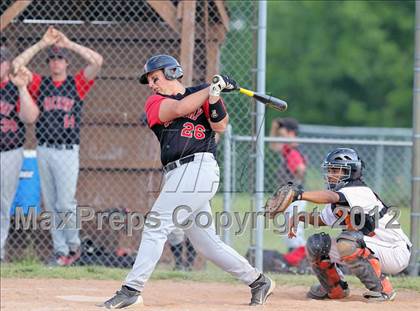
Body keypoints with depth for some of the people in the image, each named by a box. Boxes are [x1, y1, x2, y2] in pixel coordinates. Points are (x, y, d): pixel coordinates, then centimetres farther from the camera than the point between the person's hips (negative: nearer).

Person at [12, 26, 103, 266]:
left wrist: (69, 44, -6)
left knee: (65, 204, -9)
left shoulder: (77, 84, 4)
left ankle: (73, 245, 10)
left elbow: (97, 61, -9)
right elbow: (17, 65, -1)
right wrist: (42, 43, -2)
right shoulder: (40, 84, 10)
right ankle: (60, 251, 10)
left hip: (67, 152, -3)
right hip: (44, 150, 3)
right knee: (51, 205, 5)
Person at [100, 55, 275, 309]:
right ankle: (258, 281, 19)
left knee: (156, 227, -12)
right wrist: (213, 88, -5)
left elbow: (220, 126, -4)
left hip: (198, 167, -6)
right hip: (179, 174, 6)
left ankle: (132, 289, -13)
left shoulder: (200, 94, 8)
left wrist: (214, 97, -18)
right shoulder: (155, 103, 17)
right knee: (206, 242, 8)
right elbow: (178, 109, -3)